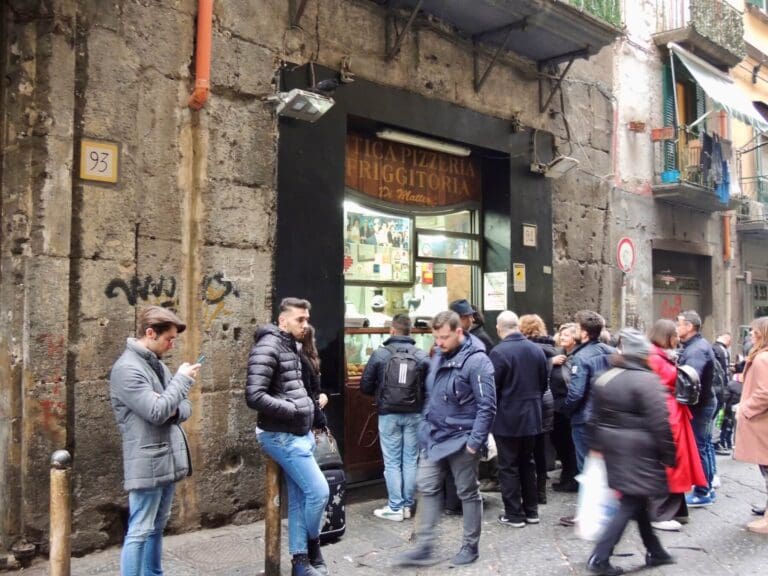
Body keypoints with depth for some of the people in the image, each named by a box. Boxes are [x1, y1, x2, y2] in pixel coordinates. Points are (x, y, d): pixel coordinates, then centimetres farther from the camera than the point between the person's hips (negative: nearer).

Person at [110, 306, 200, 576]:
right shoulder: (127, 368, -16)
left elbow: (185, 406, 15)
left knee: (157, 527, 18)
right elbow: (156, 412, -24)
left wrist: (174, 410, -8)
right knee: (139, 532, -2)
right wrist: (182, 379, -13)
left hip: (168, 459, 9)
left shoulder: (157, 364, 13)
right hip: (148, 463, -9)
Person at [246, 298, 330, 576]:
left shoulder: (290, 346, 13)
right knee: (319, 491, -7)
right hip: (283, 436, -9)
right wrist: (293, 410, -18)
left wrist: (310, 406, 9)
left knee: (299, 497, 12)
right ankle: (312, 546, 16)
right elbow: (254, 396, -24)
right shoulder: (267, 348, -16)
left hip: (299, 433, 9)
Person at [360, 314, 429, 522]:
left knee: (392, 462, 6)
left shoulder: (379, 354, -7)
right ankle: (407, 505, 18)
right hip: (414, 414, 2)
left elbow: (365, 386, -3)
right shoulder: (422, 356, -5)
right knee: (411, 460, 11)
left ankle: (395, 507, 9)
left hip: (389, 414, -1)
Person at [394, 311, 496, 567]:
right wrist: (426, 426, 14)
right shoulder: (438, 356, 7)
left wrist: (475, 441, -20)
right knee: (427, 488, 6)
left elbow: (487, 406, -19)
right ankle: (424, 547, 14)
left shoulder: (476, 360, -18)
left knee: (468, 493, 8)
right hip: (434, 436, 7)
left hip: (460, 439, -7)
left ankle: (470, 546, 23)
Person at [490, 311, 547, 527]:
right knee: (528, 463, 17)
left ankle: (514, 514, 9)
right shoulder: (536, 350, 2)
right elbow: (544, 384, 10)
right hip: (531, 417, 6)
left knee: (509, 467, 4)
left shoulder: (498, 352, -19)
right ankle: (531, 510, 24)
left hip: (507, 419, -6)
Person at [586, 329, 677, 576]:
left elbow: (596, 417, 12)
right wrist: (668, 455, -9)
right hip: (639, 450, -8)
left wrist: (598, 446, 19)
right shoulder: (646, 380, -15)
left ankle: (654, 551, 31)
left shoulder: (603, 379, 7)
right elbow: (659, 422, -17)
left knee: (637, 500, 19)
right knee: (631, 503, -1)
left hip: (614, 448, 8)